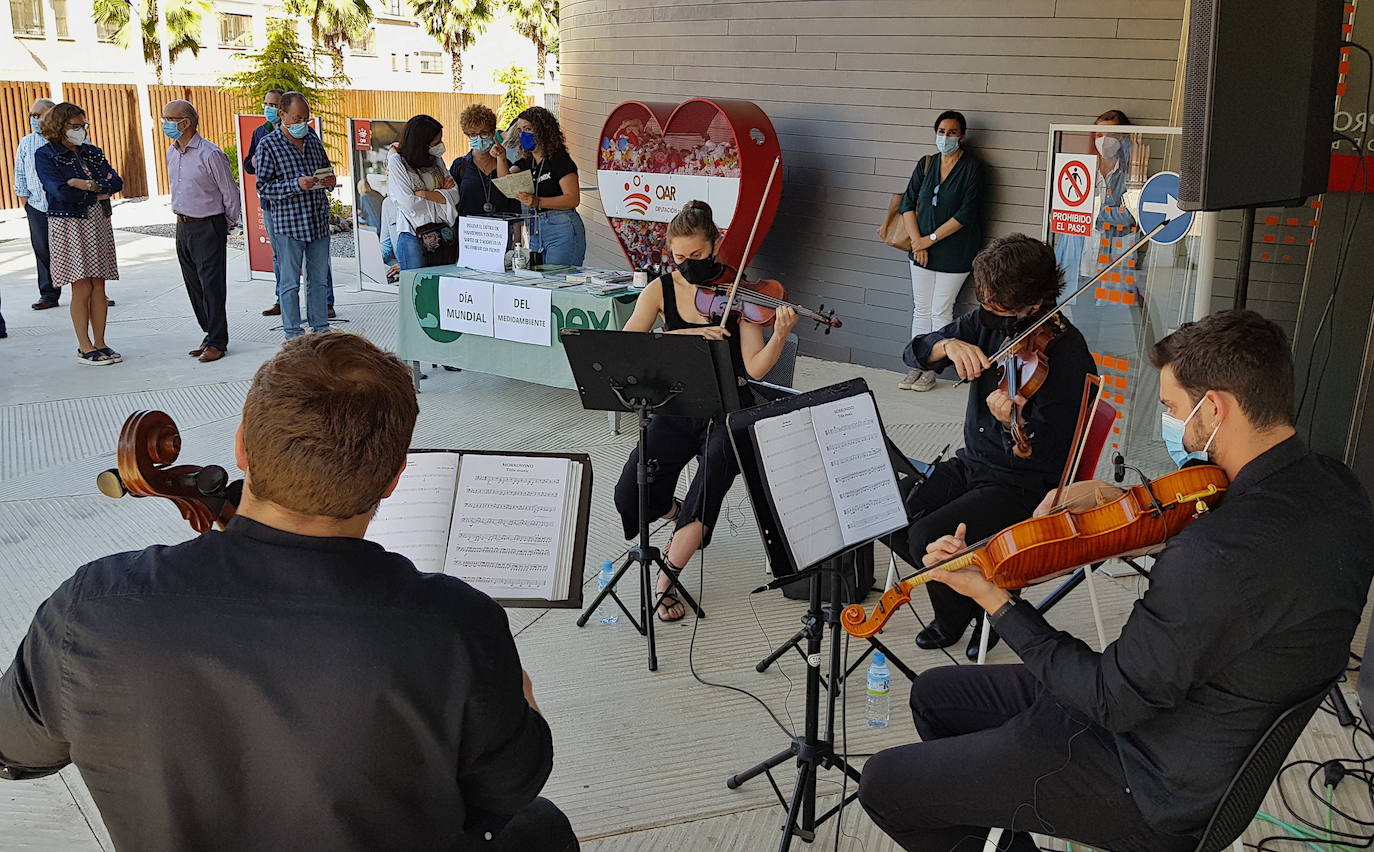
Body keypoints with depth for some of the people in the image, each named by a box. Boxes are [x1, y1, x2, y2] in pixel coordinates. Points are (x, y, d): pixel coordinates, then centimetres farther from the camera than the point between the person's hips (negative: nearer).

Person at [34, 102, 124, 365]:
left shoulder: (92, 153, 13)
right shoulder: (45, 155, -3)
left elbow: (117, 182, 2)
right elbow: (61, 192, -17)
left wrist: (86, 185, -13)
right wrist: (99, 189, -9)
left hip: (98, 223, 5)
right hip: (69, 225, -5)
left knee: (99, 286, 4)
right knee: (82, 288, -5)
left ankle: (100, 343, 11)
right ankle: (84, 347, 4)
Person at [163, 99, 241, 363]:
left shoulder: (209, 154, -15)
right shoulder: (171, 153, 9)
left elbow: (230, 193, -9)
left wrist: (228, 224, -1)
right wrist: (183, 216, 20)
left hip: (208, 227, -8)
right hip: (183, 226, 8)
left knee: (212, 285, -5)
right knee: (194, 286, 11)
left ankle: (217, 342, 2)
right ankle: (210, 335, 20)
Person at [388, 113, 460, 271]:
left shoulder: (436, 159, 12)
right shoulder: (397, 161, -4)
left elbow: (454, 196, 2)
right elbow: (409, 203, -14)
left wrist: (424, 194, -11)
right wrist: (440, 193, -1)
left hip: (444, 235, 5)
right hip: (414, 237, -5)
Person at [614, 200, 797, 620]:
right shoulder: (661, 290, 0)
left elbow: (755, 368, -13)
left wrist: (780, 335, -32)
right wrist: (685, 334, -26)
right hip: (677, 412, 2)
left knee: (714, 468, -30)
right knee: (629, 498, -13)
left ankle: (668, 579, -16)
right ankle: (684, 518, 22)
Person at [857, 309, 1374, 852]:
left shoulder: (1218, 555, -36)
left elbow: (1116, 701, -27)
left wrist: (995, 600, -18)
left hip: (1160, 792, -10)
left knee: (884, 783, -3)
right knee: (934, 694, 18)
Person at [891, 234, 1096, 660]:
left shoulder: (1065, 353, -19)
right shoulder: (988, 322, 1)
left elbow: (1051, 453, -23)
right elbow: (914, 354, -1)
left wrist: (1014, 424, -44)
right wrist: (948, 345, -23)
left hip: (1025, 486, -7)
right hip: (970, 465, 8)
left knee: (928, 536, -25)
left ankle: (954, 621, 6)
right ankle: (961, 586, 13)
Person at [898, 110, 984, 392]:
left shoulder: (972, 167, -9)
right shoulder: (926, 164, 6)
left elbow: (966, 214, -15)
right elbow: (908, 203, 4)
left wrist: (932, 238, -14)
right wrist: (916, 241, -7)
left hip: (953, 254, -5)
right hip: (922, 250, 5)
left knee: (940, 312, 1)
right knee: (921, 310, 10)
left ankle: (932, 370, 9)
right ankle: (916, 365, 17)